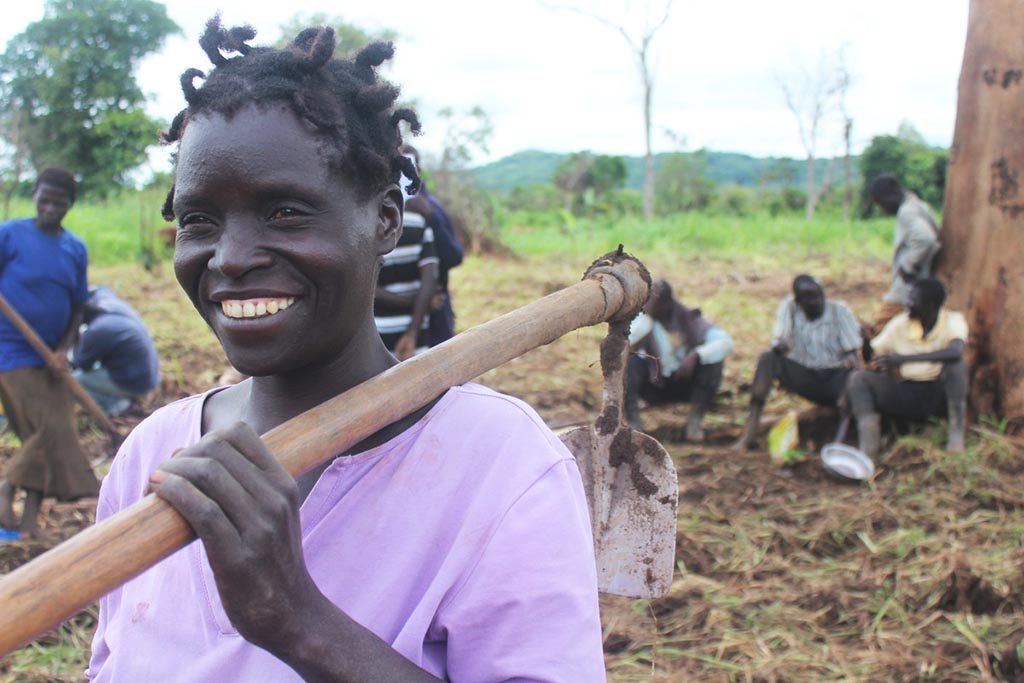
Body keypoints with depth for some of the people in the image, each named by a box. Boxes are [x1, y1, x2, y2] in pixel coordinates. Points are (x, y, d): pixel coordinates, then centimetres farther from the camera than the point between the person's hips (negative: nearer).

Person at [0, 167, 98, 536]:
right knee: (48, 432, -12)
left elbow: (77, 308, 11)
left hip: (49, 358, 5)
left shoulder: (76, 249, 8)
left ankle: (30, 518, 13)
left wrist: (63, 351, -3)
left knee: (59, 433, 3)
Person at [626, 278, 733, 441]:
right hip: (656, 387, 0)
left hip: (687, 384, 0)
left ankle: (695, 420, -18)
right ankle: (633, 422, -27)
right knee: (629, 360, -27)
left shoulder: (688, 318, -12)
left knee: (714, 359, -26)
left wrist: (695, 356, -39)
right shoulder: (643, 320, -11)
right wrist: (647, 315, -35)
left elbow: (726, 342, -24)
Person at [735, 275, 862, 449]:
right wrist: (779, 346, -35)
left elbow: (852, 350, -11)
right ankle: (749, 433, -31)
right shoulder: (789, 307, -3)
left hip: (834, 378, -1)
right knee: (767, 359, -22)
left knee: (854, 375, -34)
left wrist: (851, 358, -36)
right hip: (804, 376, 2)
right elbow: (778, 344, -9)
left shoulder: (839, 310, -7)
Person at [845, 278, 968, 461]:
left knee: (956, 363, -31)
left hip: (939, 395, -3)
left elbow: (955, 352, -31)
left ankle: (956, 432, -30)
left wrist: (902, 359, -34)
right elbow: (873, 353, 6)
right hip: (906, 394, 3)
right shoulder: (900, 323, 1)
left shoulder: (953, 321, -9)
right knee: (858, 378, -18)